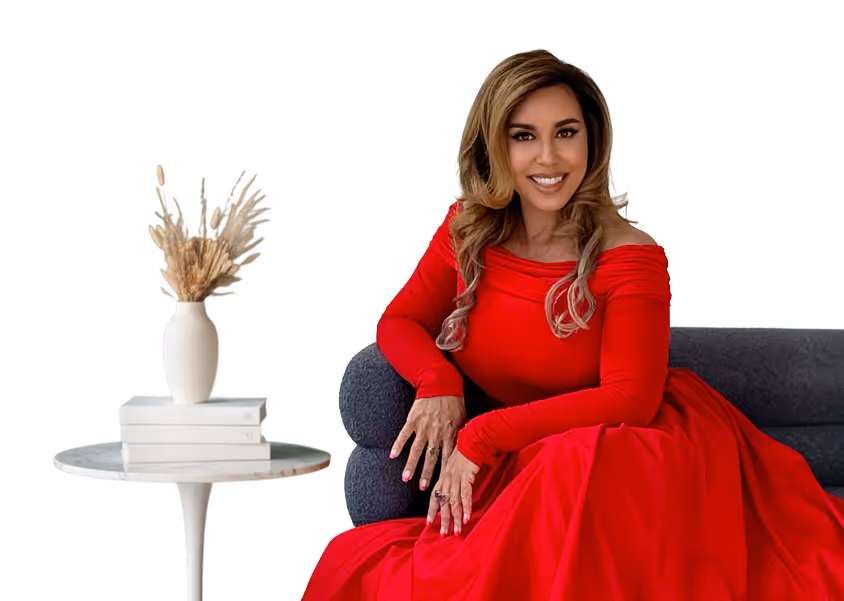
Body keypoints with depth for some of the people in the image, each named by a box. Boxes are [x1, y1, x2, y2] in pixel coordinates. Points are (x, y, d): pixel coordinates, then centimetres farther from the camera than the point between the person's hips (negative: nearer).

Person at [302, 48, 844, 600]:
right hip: (518, 476, 4)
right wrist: (437, 386, -12)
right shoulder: (467, 230, 3)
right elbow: (399, 321, 12)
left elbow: (630, 399, -16)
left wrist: (482, 437, -18)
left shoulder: (631, 257, -11)